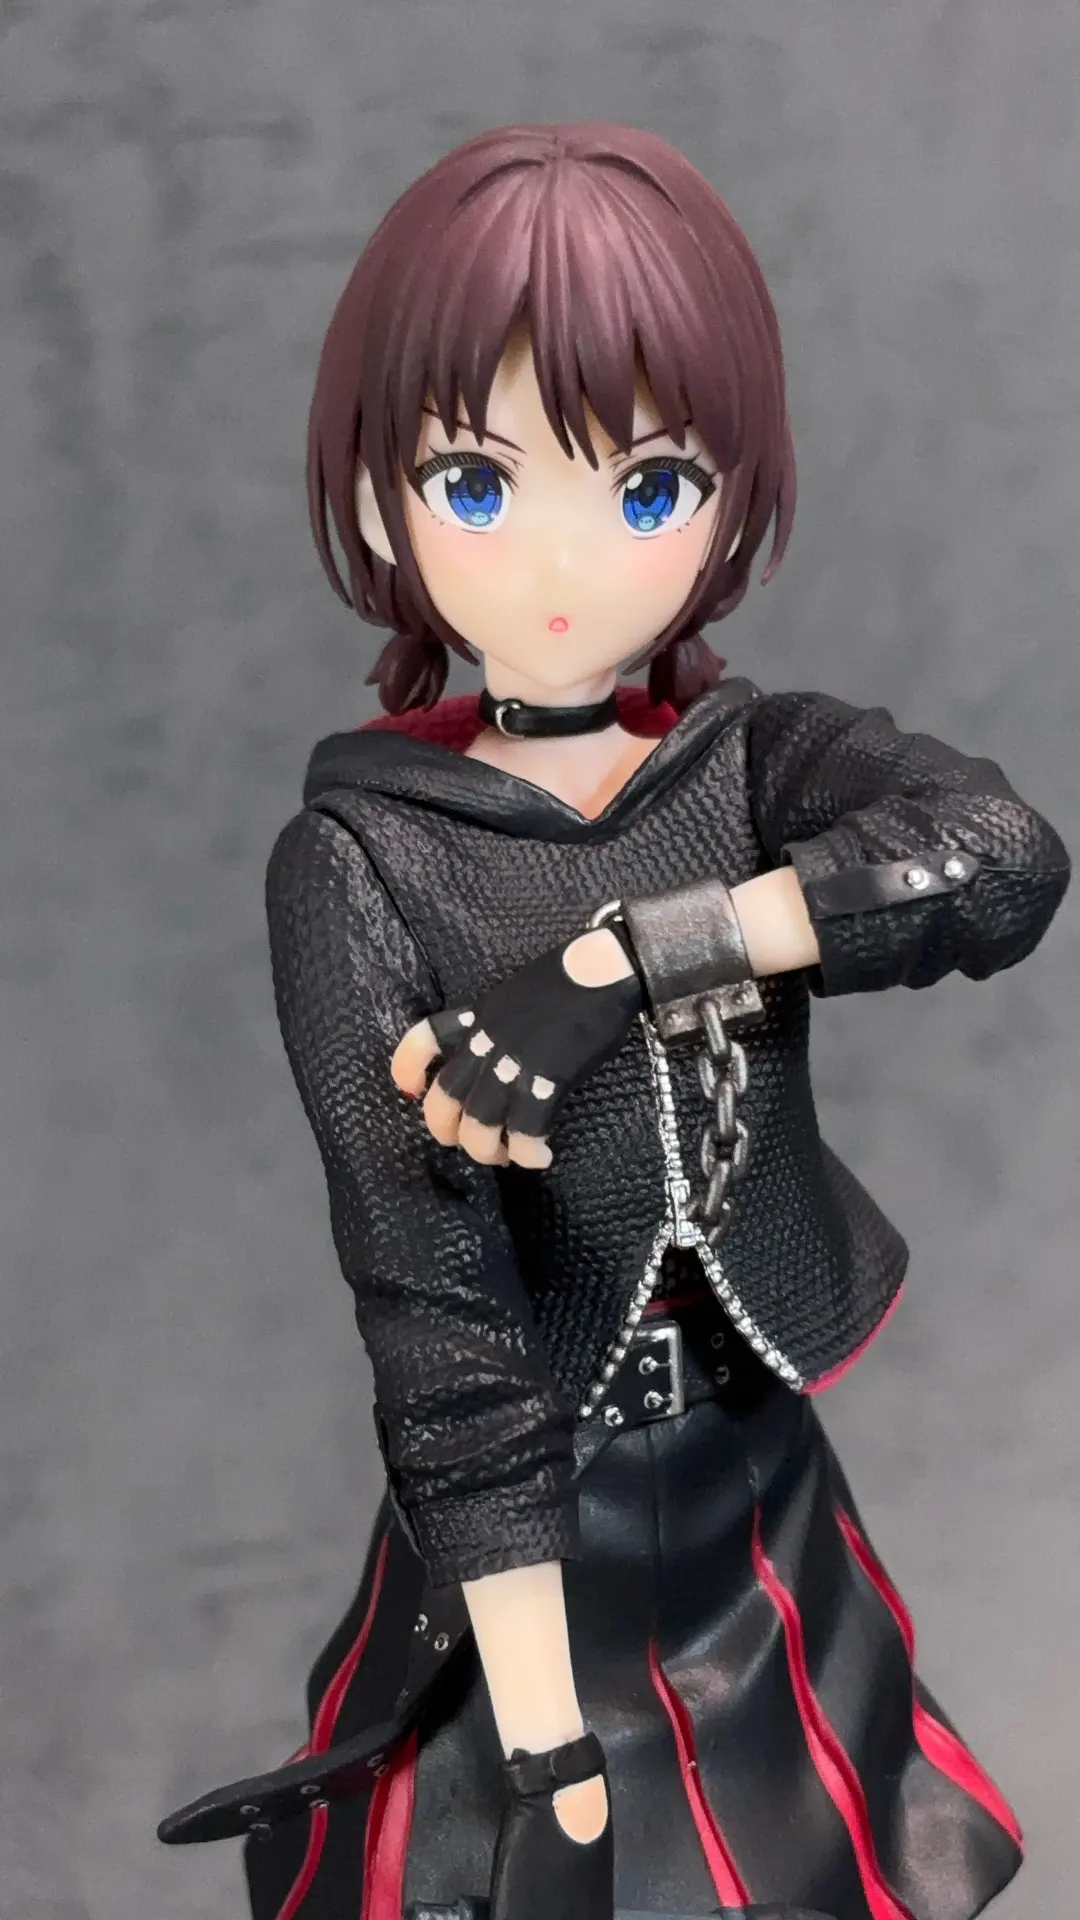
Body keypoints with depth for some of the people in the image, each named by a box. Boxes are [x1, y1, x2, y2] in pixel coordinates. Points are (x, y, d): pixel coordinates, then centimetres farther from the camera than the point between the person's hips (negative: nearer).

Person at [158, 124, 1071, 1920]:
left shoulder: (761, 760, -8)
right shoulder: (357, 856, -17)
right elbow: (434, 1315, -20)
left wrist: (608, 965, -34)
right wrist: (550, 1746, -21)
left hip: (760, 1507, 3)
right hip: (523, 1545, -3)